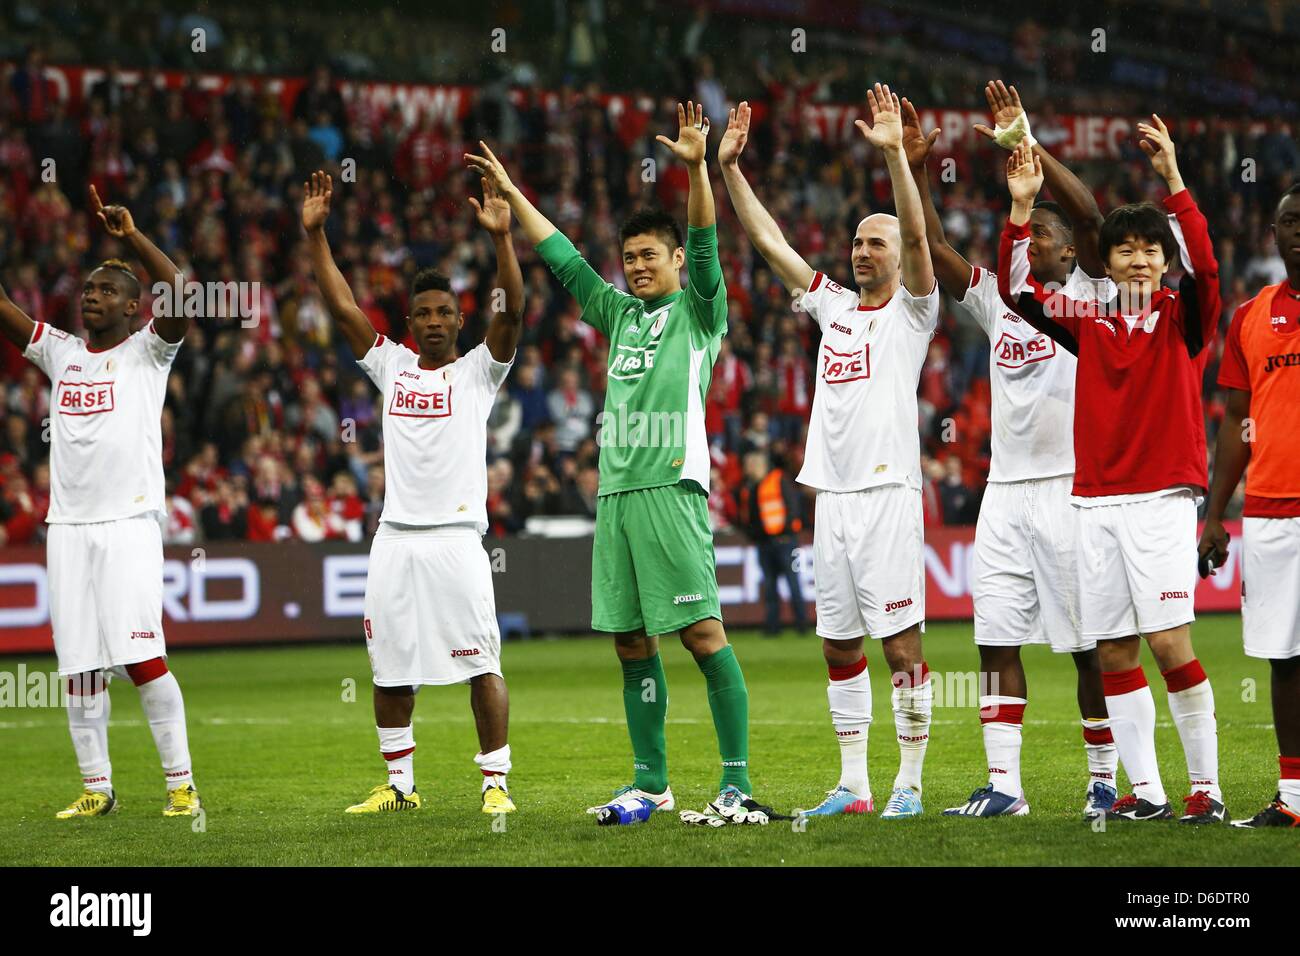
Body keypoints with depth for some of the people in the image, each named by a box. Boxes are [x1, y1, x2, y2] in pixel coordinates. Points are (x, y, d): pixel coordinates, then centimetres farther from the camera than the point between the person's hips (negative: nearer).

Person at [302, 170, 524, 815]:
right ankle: (399, 784, 18)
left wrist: (502, 239, -23)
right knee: (390, 669, 8)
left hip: (456, 538, -4)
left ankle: (496, 782, -2)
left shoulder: (478, 369, 4)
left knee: (481, 665, -7)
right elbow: (342, 307, 10)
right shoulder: (392, 366, 13)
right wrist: (315, 235, 3)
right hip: (395, 538, 4)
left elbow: (511, 312, -11)